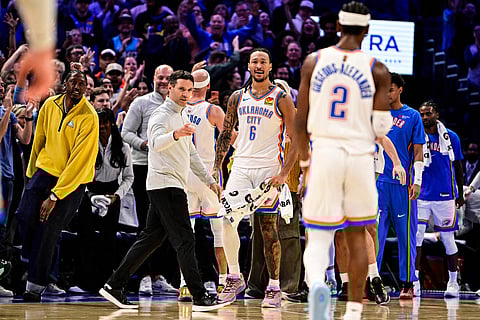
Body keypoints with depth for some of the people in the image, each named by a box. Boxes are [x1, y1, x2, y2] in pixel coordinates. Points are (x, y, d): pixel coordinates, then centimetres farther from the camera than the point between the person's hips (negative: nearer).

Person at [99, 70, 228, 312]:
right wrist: (175, 135, -49)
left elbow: (191, 155, 31)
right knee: (185, 241, -11)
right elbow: (157, 142, -30)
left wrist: (209, 181, 29)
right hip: (165, 184, -10)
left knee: (150, 239, 9)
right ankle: (200, 297, -13)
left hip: (173, 187, 10)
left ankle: (114, 286, 12)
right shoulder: (162, 115, -9)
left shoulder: (181, 118, 22)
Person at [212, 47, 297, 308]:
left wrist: (284, 174, -13)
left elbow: (297, 140, -4)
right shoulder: (238, 98, 10)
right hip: (241, 167, 3)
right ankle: (234, 277, 5)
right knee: (228, 220, -10)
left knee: (268, 228, -1)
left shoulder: (281, 99, -2)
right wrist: (216, 167, 10)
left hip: (268, 169, -3)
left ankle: (274, 287, 6)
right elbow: (226, 134, 19)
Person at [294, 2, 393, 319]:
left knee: (318, 237, 2)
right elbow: (381, 127, -4)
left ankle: (317, 284, -30)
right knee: (357, 235, 15)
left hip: (323, 153, 0)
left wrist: (305, 161, 16)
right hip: (360, 156, 0)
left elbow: (300, 122, 3)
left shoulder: (314, 62, 1)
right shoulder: (377, 70, -3)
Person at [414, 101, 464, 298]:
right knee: (416, 236, -10)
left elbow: (458, 167, 12)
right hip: (421, 195, 0)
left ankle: (453, 282, 19)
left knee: (448, 239, 6)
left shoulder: (451, 137, 4)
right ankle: (414, 281, -7)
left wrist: (460, 194, 13)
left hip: (445, 196, 0)